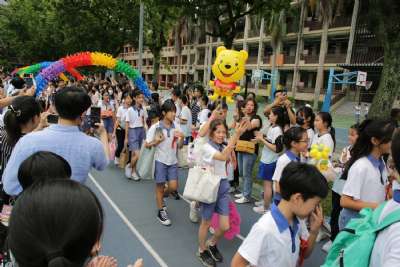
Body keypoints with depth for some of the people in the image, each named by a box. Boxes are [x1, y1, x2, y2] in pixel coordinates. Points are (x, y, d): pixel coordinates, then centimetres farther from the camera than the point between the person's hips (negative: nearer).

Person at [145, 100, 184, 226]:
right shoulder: (155, 127, -11)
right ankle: (161, 211, 23)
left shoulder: (176, 127, -1)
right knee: (160, 186, 7)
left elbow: (179, 146, 4)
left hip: (173, 161, 4)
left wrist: (182, 138, -15)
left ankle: (160, 198, 34)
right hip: (160, 161, -4)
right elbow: (147, 145, -6)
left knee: (173, 187, 2)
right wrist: (156, 142, -24)